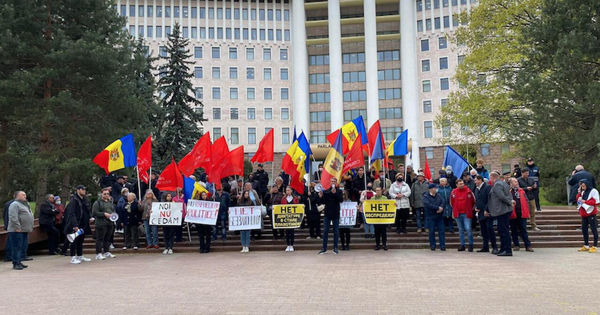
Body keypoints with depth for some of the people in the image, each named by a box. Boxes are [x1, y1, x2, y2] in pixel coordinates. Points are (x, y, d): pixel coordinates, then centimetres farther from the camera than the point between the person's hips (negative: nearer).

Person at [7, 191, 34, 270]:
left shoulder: (25, 204, 21)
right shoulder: (14, 204, -9)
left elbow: (29, 216, 28)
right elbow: (13, 217, -20)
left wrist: (30, 227, 22)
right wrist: (17, 227, -24)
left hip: (24, 230, 10)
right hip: (17, 231, -10)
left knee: (23, 247, 11)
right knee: (17, 247, -7)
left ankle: (19, 261, 18)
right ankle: (16, 263, -3)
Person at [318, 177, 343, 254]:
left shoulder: (339, 191, 2)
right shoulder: (326, 192, 6)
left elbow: (341, 200, -14)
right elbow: (322, 202, 5)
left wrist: (335, 193, -25)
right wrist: (320, 197, -14)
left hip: (336, 214, -1)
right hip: (327, 214, 1)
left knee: (336, 231, 5)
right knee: (325, 231, 2)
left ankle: (335, 248, 13)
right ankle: (324, 248, 8)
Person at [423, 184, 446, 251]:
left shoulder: (438, 195, 12)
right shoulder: (426, 196, -4)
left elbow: (442, 202, 3)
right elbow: (428, 205, -18)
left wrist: (441, 208, -18)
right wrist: (438, 208, -17)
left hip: (439, 216, 4)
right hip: (431, 217, -4)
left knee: (442, 230, 1)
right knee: (432, 231, 2)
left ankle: (442, 246, 6)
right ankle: (432, 246, 12)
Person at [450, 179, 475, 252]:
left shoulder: (468, 191, -3)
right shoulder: (454, 192, 4)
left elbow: (473, 201, 9)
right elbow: (452, 202, 19)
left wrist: (470, 209, 11)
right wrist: (454, 211, 19)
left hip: (466, 214, -3)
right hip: (457, 214, 3)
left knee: (468, 229, -10)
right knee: (461, 230, 10)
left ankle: (470, 245, 2)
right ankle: (462, 245, 17)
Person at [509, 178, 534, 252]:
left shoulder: (521, 191, 13)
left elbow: (526, 201, 12)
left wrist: (527, 212, 5)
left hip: (522, 214, 2)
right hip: (513, 214, -2)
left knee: (523, 230, 2)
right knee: (514, 231, 7)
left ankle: (528, 246, 4)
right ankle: (516, 245, 17)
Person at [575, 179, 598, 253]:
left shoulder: (593, 191, -7)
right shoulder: (582, 192, 16)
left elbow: (596, 201, -15)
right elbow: (578, 200, 11)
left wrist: (585, 201, -16)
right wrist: (579, 193, -1)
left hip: (591, 213, -8)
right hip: (584, 214, 8)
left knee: (593, 229, -3)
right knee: (584, 229, 11)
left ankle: (595, 246, 0)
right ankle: (586, 246, 20)